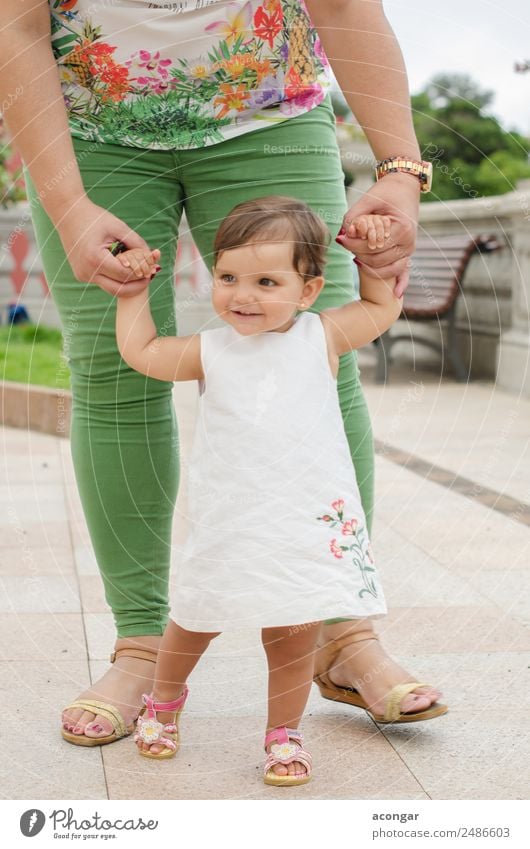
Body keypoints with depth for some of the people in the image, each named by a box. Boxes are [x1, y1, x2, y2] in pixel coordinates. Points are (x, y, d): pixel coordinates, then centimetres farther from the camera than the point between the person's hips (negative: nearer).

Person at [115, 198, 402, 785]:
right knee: (195, 621, 15)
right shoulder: (210, 352, 0)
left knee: (293, 638, 4)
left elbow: (383, 307, 15)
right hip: (226, 527, 1)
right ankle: (163, 699, 43)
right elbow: (139, 350, 11)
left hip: (309, 523, -1)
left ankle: (283, 733, 26)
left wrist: (375, 250, 6)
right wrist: (134, 288, 12)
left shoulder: (322, 337, 0)